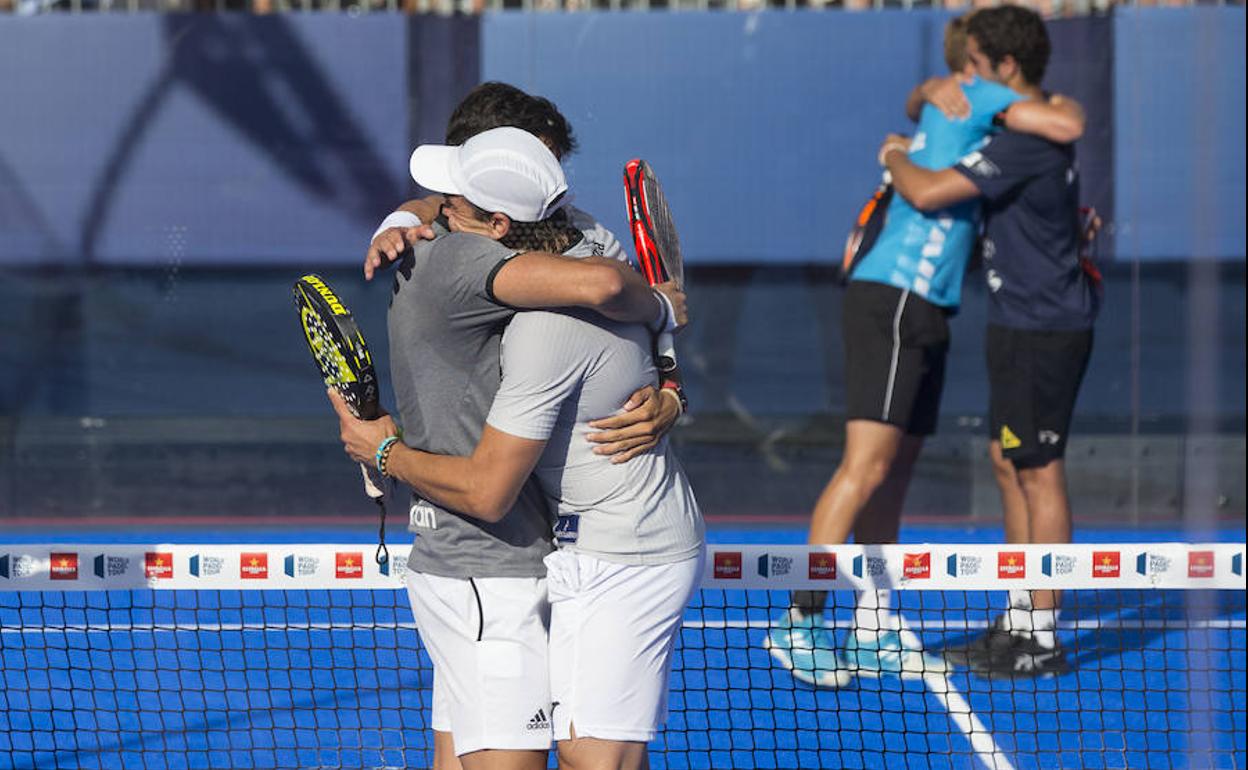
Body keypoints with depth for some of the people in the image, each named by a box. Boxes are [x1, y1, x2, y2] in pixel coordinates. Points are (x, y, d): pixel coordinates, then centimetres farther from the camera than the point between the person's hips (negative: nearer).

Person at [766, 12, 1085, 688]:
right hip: (893, 298, -10)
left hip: (923, 309, 10)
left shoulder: (933, 110, 22)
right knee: (866, 466, -14)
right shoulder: (962, 94, -4)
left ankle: (873, 631, 11)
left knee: (893, 474, 9)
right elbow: (1066, 127, -15)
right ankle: (798, 623, -16)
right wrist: (1069, 106, 9)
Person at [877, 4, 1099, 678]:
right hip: (1024, 323, 10)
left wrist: (895, 157, -5)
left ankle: (1042, 639, -1)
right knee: (1009, 465, 14)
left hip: (1043, 329, -10)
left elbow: (928, 193, -25)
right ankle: (1019, 621, 20)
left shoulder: (1025, 143, -22)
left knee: (1038, 472, -5)